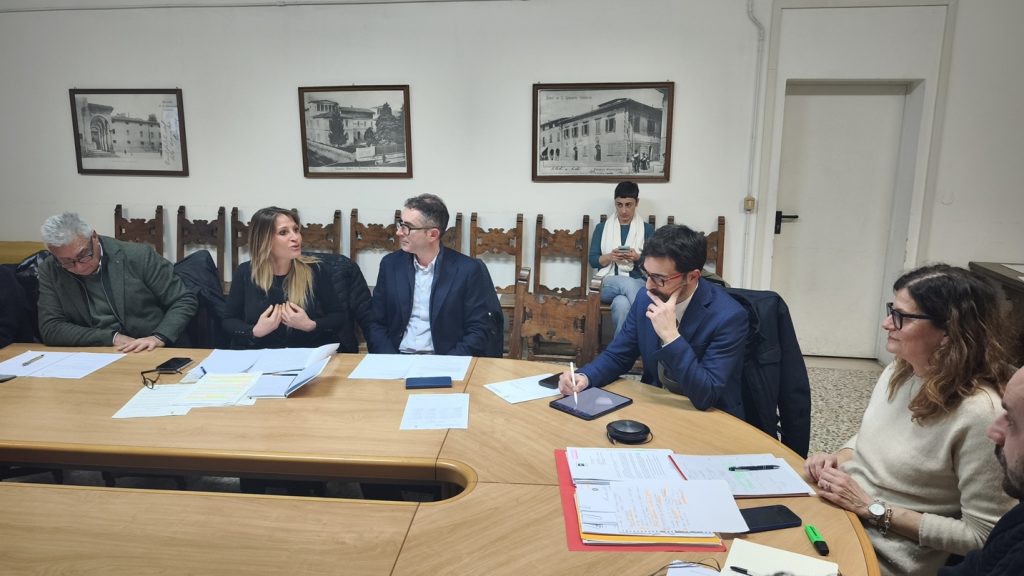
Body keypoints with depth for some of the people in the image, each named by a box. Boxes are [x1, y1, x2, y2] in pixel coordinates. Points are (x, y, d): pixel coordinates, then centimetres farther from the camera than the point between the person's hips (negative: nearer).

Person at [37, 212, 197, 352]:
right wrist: (113, 338, -13)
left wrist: (159, 337, -20)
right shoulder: (49, 271, 2)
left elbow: (185, 301, -4)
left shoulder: (138, 255, -7)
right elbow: (50, 329, -2)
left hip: (157, 354, -2)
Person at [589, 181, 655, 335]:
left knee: (622, 304, -38)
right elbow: (592, 260, 10)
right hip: (608, 283, 0)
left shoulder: (647, 229, 13)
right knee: (627, 282, -39)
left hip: (638, 282, 0)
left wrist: (638, 258, -12)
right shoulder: (601, 228, 15)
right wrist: (609, 257, -11)